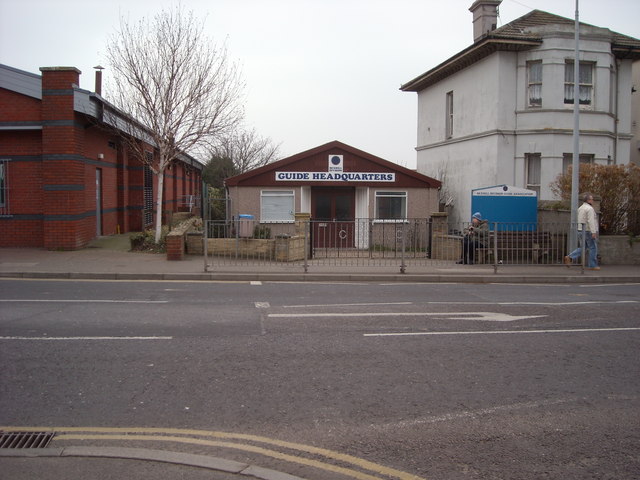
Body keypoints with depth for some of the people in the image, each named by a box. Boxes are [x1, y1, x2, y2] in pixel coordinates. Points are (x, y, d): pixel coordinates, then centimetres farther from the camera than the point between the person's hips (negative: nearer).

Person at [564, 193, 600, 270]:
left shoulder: (580, 208, 13)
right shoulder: (590, 209, -14)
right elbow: (591, 221, -22)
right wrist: (593, 232, -24)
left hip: (581, 231, 8)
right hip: (588, 231, -8)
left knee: (582, 248, 12)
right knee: (593, 248, 2)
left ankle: (569, 257, -6)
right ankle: (592, 266, 6)